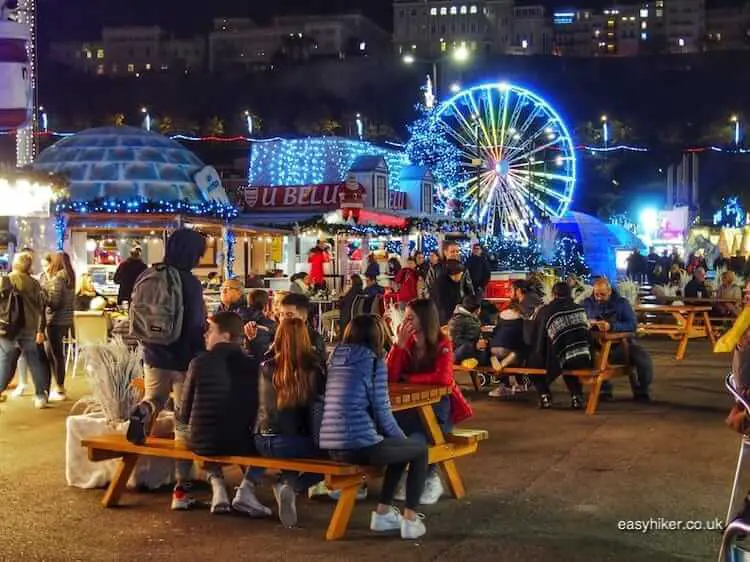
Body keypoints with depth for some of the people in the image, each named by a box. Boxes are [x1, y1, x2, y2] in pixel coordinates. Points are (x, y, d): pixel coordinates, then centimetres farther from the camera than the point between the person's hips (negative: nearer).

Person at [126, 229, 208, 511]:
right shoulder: (189, 282, -15)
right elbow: (196, 327, -13)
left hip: (154, 356, 5)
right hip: (183, 359, -5)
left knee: (154, 398, 28)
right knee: (185, 421, 2)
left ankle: (143, 411, -10)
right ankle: (181, 489, 2)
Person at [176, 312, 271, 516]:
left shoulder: (200, 362, -6)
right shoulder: (253, 365, -4)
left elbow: (184, 415, 1)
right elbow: (257, 410, 4)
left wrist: (181, 415, 25)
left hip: (203, 444, 0)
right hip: (241, 443, 0)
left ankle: (218, 489, 17)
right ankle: (246, 489, 13)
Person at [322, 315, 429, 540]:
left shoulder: (335, 359, 16)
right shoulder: (373, 361, -5)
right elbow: (381, 410, -5)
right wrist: (402, 438, 10)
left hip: (330, 446, 8)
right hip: (359, 445, -8)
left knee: (399, 446, 30)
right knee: (419, 447, 17)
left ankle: (383, 512, 31)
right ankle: (410, 519, 12)